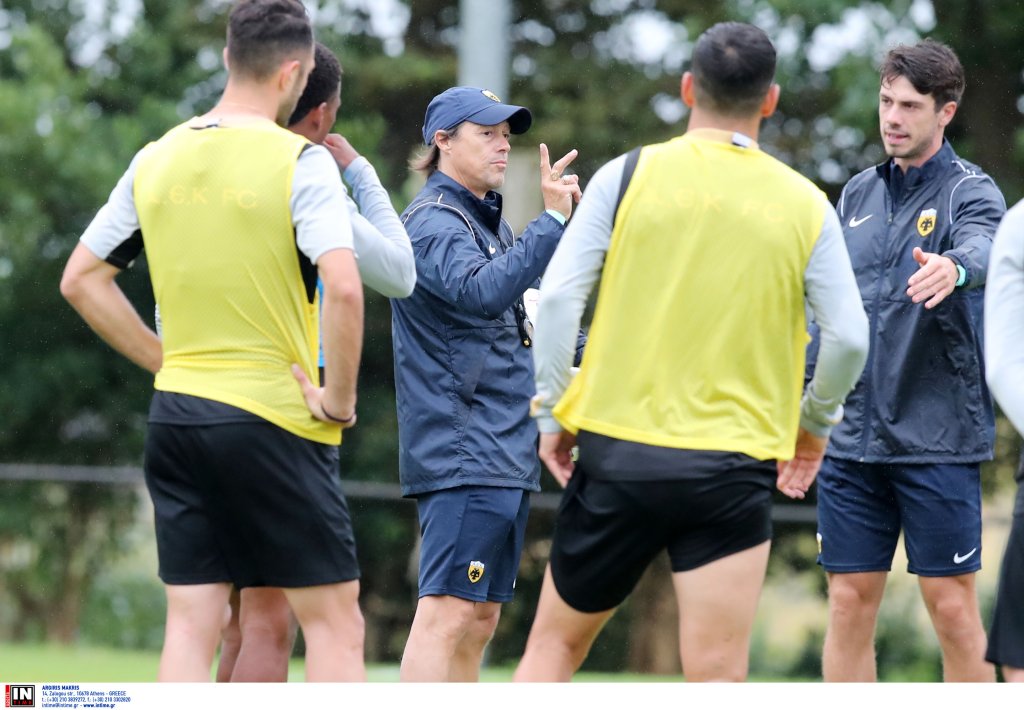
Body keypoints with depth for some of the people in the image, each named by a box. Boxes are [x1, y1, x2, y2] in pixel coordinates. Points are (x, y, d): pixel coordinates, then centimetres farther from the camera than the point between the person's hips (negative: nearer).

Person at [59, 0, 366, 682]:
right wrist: (339, 399, -11)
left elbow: (81, 280, 13)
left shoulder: (156, 160, 8)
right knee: (334, 620, 2)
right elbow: (344, 288, -23)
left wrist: (168, 362, 14)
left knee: (191, 624, 5)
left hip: (176, 412, 5)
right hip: (275, 416, -5)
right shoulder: (300, 161, -10)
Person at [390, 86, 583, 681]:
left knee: (480, 620, 10)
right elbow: (482, 291, -29)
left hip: (506, 452, 10)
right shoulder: (433, 221, -10)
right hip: (461, 452, -10)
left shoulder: (491, 223, 20)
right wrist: (553, 221, -30)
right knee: (447, 613, -16)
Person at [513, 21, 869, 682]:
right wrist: (815, 423, 19)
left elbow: (558, 298, -4)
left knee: (557, 640, 15)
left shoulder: (627, 175, -1)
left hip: (616, 453, 0)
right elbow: (849, 338, 1)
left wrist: (552, 411, 7)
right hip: (733, 470, 0)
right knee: (718, 675, -1)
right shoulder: (806, 206, 2)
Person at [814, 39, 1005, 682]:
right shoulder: (858, 194, 13)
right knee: (850, 604, 4)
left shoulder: (971, 191, -5)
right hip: (852, 437, 5)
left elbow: (980, 246, -28)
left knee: (953, 607, -1)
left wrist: (954, 267, -51)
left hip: (938, 437, -5)